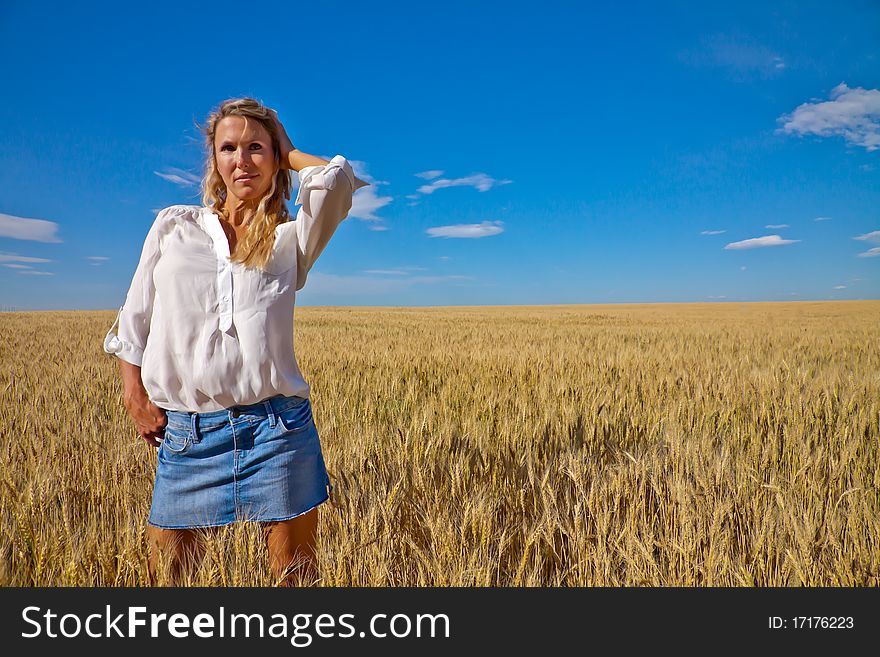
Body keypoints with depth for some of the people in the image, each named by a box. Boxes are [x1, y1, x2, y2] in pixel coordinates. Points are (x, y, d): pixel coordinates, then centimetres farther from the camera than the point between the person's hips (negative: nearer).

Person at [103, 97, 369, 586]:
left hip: (276, 426, -1)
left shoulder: (291, 242, 5)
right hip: (184, 432, 2)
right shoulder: (174, 225, 11)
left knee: (296, 574, 8)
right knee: (164, 575, 13)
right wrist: (134, 395, 4)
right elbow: (134, 320, 14)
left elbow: (338, 178, -12)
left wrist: (287, 153, 6)